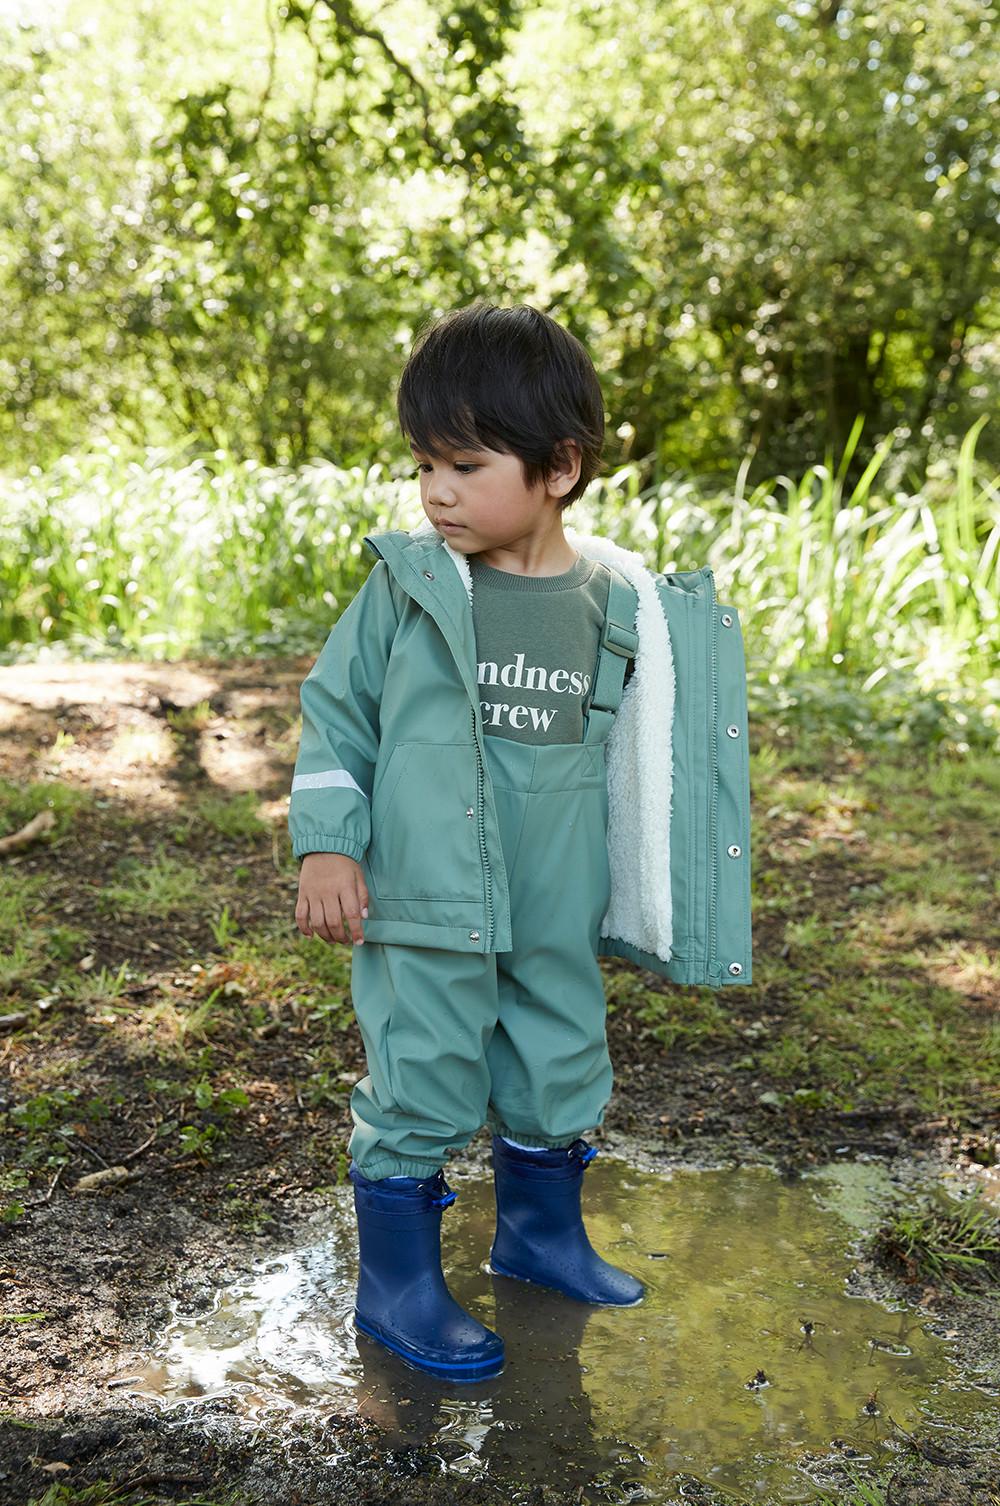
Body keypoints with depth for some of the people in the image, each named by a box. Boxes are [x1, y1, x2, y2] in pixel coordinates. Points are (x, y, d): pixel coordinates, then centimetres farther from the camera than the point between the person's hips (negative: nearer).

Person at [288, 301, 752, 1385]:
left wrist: (652, 899, 13)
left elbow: (639, 760, 9)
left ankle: (542, 1234, 43)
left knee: (559, 1079, 18)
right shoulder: (407, 583, -8)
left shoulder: (620, 606, -2)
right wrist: (326, 845, -7)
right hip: (423, 913, -3)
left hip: (560, 916, 3)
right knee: (420, 1092, 5)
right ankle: (396, 1284, 26)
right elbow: (334, 713, 0)